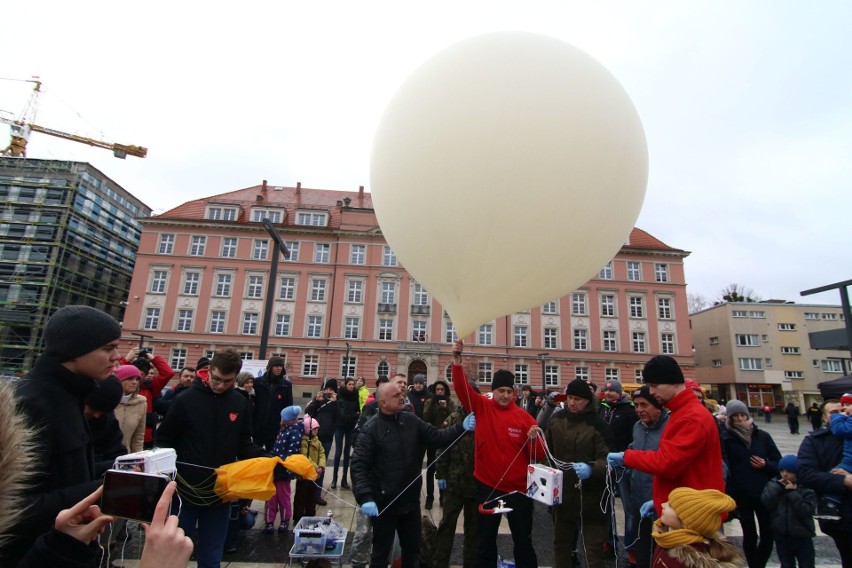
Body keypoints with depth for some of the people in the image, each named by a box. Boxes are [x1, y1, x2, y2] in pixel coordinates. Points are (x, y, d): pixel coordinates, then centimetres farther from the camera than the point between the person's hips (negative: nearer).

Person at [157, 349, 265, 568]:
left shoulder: (240, 404, -3)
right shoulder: (186, 399, -10)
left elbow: (244, 444, 3)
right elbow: (165, 439, -2)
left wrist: (265, 459, -14)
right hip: (186, 487, -2)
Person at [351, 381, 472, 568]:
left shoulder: (411, 421, -2)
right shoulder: (371, 429, -15)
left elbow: (437, 438, -6)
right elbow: (358, 465, -19)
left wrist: (461, 428, -22)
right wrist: (365, 497, -31)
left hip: (411, 500, 4)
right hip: (384, 502, -4)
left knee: (413, 550, 22)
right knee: (381, 552, 16)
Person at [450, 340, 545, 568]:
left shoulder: (524, 417, -6)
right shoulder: (482, 407, -6)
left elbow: (539, 454, -2)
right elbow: (462, 387, -19)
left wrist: (534, 440, -23)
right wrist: (457, 359, -31)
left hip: (518, 488, 0)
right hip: (487, 485, 0)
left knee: (523, 541, 16)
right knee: (486, 539, 17)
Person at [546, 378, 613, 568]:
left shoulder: (598, 424, -15)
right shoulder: (556, 418, -1)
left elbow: (607, 459, -21)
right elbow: (547, 448, 14)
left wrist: (591, 469, -38)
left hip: (590, 496, -4)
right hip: (561, 492, 5)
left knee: (593, 549, 6)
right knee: (560, 543, 22)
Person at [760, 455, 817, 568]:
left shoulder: (807, 488, -13)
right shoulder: (774, 484, -3)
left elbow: (807, 511, -21)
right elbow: (766, 502, -14)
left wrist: (793, 493, -25)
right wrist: (778, 486, -22)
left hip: (802, 537, -2)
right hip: (781, 535, 2)